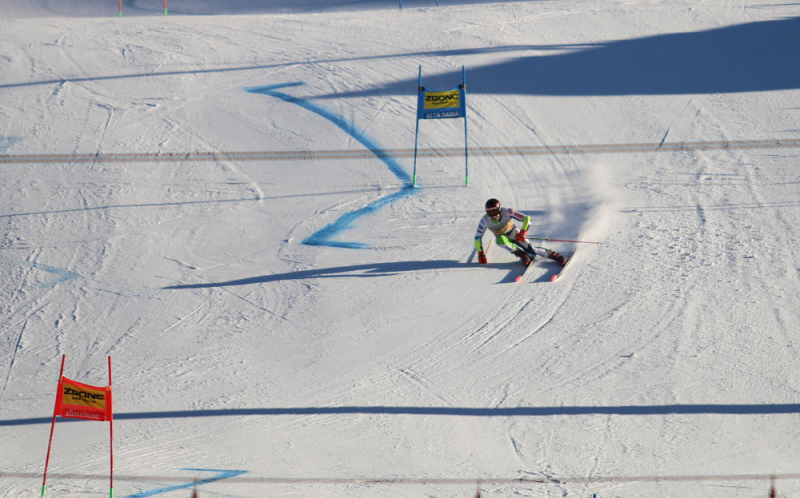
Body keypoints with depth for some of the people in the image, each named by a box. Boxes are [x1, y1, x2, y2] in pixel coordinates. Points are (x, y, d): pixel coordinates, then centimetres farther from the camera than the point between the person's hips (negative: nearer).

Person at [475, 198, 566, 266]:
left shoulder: (507, 212, -32)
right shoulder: (485, 221, -27)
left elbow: (527, 218, -30)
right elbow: (477, 237, -13)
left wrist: (523, 232, -44)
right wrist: (480, 254, -16)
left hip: (513, 233, -1)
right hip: (500, 236, 1)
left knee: (530, 249, -19)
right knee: (500, 240, -35)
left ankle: (554, 255, -5)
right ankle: (522, 254, -16)